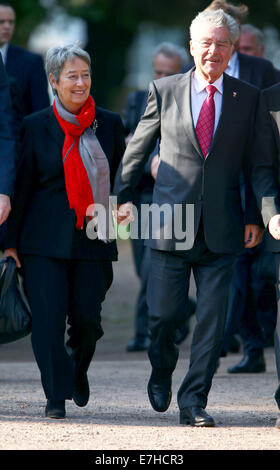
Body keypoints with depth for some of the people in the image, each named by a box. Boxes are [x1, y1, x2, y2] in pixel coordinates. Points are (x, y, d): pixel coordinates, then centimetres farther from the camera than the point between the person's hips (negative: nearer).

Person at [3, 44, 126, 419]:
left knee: (86, 317, -1)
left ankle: (78, 366, 32)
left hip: (93, 238, 1)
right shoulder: (36, 127, 2)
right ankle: (56, 396, 3)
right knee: (49, 318, -7)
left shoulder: (110, 124, 7)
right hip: (45, 239, -1)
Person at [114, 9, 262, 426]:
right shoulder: (164, 91, 3)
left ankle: (193, 401, 6)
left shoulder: (247, 98, 5)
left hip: (221, 231, 0)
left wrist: (253, 216, 6)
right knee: (164, 314, 2)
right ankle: (162, 372, 32)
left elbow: (254, 162, 10)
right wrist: (124, 196, 11)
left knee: (212, 318, -3)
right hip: (171, 223, 0)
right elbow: (137, 148, 14)